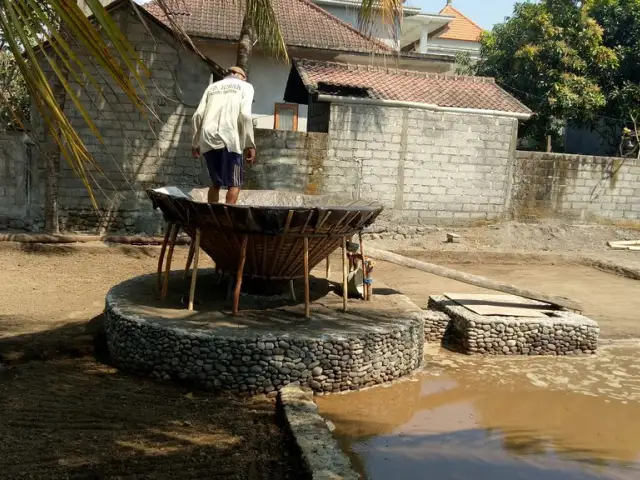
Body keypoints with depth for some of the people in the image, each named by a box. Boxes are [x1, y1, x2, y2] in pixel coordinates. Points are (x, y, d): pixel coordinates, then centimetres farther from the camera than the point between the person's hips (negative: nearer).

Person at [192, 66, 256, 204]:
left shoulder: (212, 87, 25)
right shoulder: (245, 86, 13)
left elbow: (198, 115, 14)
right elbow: (244, 115, -4)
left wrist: (195, 143, 18)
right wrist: (249, 144, -5)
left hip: (208, 140, 5)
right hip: (229, 139, -4)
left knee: (216, 183, 15)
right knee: (234, 184, 2)